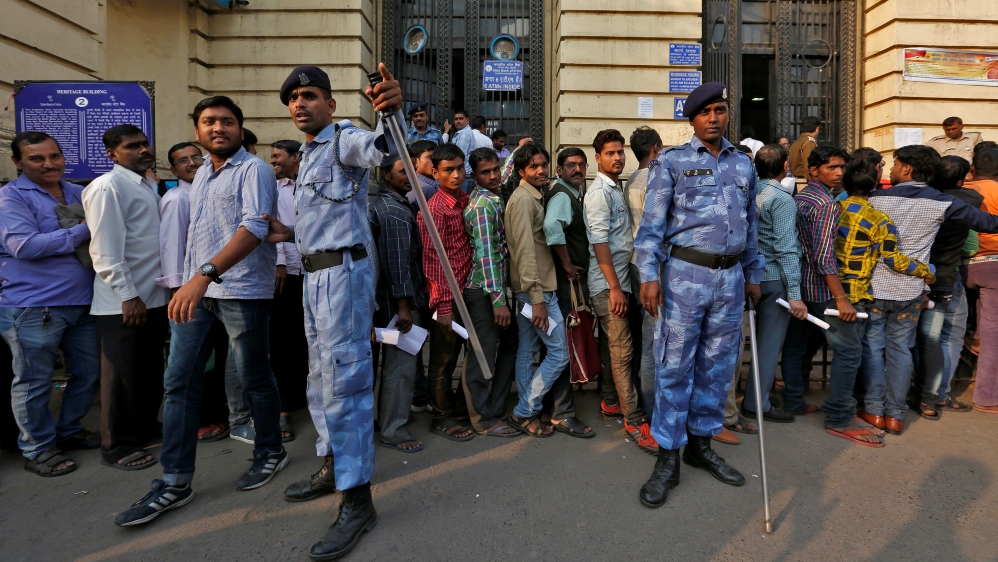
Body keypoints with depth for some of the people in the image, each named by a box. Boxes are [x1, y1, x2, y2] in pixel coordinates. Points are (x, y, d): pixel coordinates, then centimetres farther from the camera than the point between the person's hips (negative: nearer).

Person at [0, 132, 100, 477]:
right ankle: (37, 450, 20)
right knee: (34, 383, 4)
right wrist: (82, 232, -16)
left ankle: (69, 432, 33)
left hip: (83, 302, 6)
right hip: (33, 306, -6)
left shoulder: (78, 194, 13)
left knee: (88, 375, 14)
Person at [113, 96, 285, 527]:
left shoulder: (253, 170, -7)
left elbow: (254, 228, -21)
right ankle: (175, 482, 12)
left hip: (242, 291, -7)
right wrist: (192, 282, 18)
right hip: (197, 290, 7)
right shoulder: (201, 174, 18)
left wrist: (206, 274, -31)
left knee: (253, 378, 5)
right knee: (179, 382, 4)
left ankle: (270, 452, 26)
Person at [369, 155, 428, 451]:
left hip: (387, 296, 11)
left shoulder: (380, 202, 14)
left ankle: (388, 415, 36)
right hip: (400, 298, -11)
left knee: (394, 360, 21)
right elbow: (397, 261, -23)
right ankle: (394, 431, 9)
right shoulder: (395, 211, -18)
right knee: (401, 364, -2)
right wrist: (403, 305, -22)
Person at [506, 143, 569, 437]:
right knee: (559, 352, -3)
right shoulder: (523, 199, -15)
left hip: (529, 289, 10)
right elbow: (525, 250, -22)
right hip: (536, 288, -10)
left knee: (528, 351, 14)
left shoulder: (534, 197, 16)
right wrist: (538, 298, -25)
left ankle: (528, 412, 24)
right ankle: (524, 411, 5)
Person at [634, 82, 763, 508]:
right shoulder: (672, 161, 1)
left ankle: (701, 443, 27)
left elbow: (751, 225, 21)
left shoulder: (743, 165, 16)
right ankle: (667, 457, 8)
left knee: (718, 364, 11)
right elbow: (652, 223, -6)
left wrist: (753, 275, 19)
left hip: (731, 277, 5)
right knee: (675, 365, -3)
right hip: (686, 273, -5)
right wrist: (649, 274, -16)